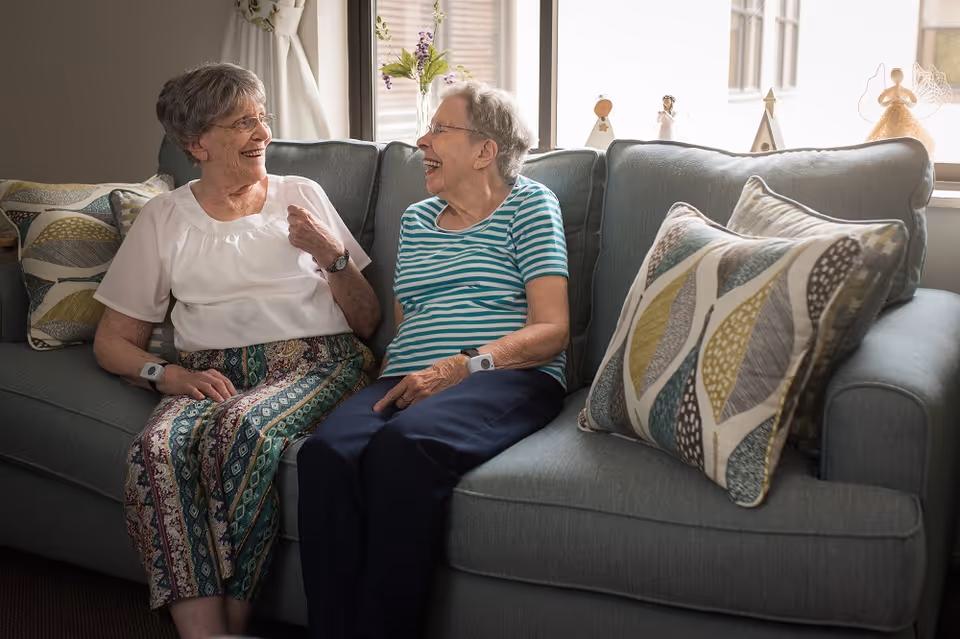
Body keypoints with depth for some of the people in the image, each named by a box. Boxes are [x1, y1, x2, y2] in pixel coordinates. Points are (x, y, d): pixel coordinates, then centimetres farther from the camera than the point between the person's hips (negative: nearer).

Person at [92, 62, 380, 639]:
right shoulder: (164, 219, 15)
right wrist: (167, 375, -7)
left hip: (316, 360, -1)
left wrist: (333, 257, -3)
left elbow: (367, 323, 15)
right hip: (212, 373, 1)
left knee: (242, 428, -35)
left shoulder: (302, 195, 15)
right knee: (157, 449, -33)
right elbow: (114, 342, 13)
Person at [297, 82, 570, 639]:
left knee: (403, 446, -37)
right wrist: (389, 383, 4)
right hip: (410, 382, 5)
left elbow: (551, 330, -2)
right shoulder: (417, 219, 26)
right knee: (325, 453, -29)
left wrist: (462, 367, -17)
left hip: (507, 378, -4)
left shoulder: (529, 203, 8)